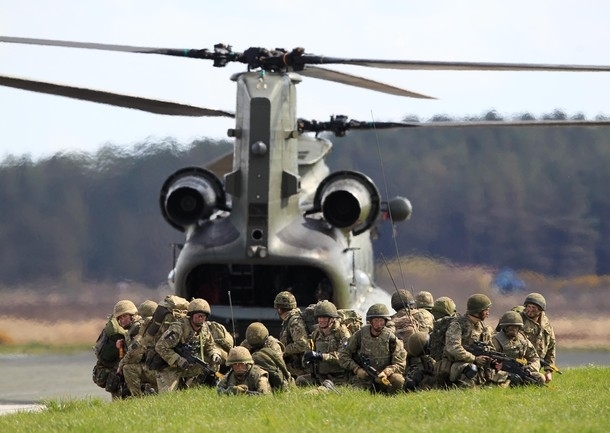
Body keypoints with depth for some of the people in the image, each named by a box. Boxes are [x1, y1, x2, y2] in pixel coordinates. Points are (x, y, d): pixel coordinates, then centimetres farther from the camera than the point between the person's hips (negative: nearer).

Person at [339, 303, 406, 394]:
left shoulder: (391, 338, -4)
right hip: (363, 379, -1)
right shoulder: (360, 335, -2)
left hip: (382, 379, 1)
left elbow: (399, 365, -5)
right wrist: (357, 369, -12)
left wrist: (386, 373, -25)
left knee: (398, 380, -31)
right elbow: (343, 356, 3)